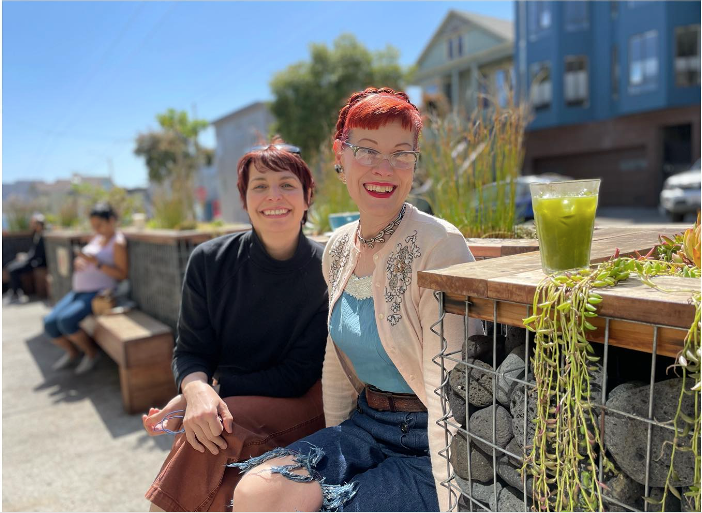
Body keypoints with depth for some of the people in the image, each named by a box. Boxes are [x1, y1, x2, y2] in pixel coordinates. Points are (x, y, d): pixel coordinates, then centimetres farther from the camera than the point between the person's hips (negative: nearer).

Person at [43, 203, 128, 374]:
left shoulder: (118, 242, -10)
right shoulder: (96, 237, 14)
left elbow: (123, 274, -16)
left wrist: (96, 263, -23)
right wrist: (78, 262, 0)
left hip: (98, 293, -8)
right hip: (78, 291, 8)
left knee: (66, 319, -26)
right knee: (49, 323, -4)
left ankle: (91, 352, -3)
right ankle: (73, 353, 20)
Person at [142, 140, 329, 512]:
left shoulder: (327, 272, -13)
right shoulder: (209, 261, -4)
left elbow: (297, 375, -13)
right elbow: (191, 350, 0)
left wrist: (187, 399, -17)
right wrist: (198, 391, -25)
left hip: (304, 408, -2)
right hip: (232, 409, 3)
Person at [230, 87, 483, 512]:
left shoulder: (439, 246, -19)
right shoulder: (338, 248, 2)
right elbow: (337, 367, 9)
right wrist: (333, 450, 9)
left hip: (428, 445, -5)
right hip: (366, 424, 5)